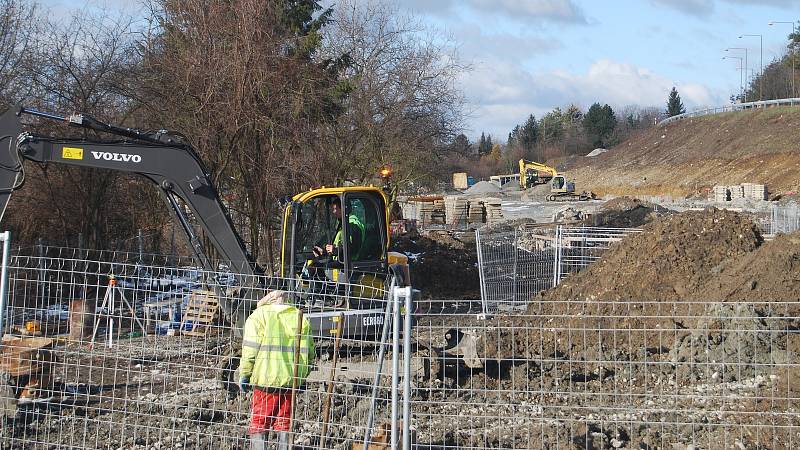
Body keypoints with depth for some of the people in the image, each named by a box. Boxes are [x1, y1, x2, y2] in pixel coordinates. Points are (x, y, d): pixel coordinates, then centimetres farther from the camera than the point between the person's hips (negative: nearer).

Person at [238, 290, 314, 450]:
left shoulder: (259, 315, 0)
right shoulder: (300, 318, 14)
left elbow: (251, 348, -8)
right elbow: (309, 352, 12)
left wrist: (244, 374, -1)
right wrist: (301, 376, 20)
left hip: (266, 379, -4)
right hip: (292, 381, 5)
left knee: (259, 424, 2)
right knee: (284, 423, 13)